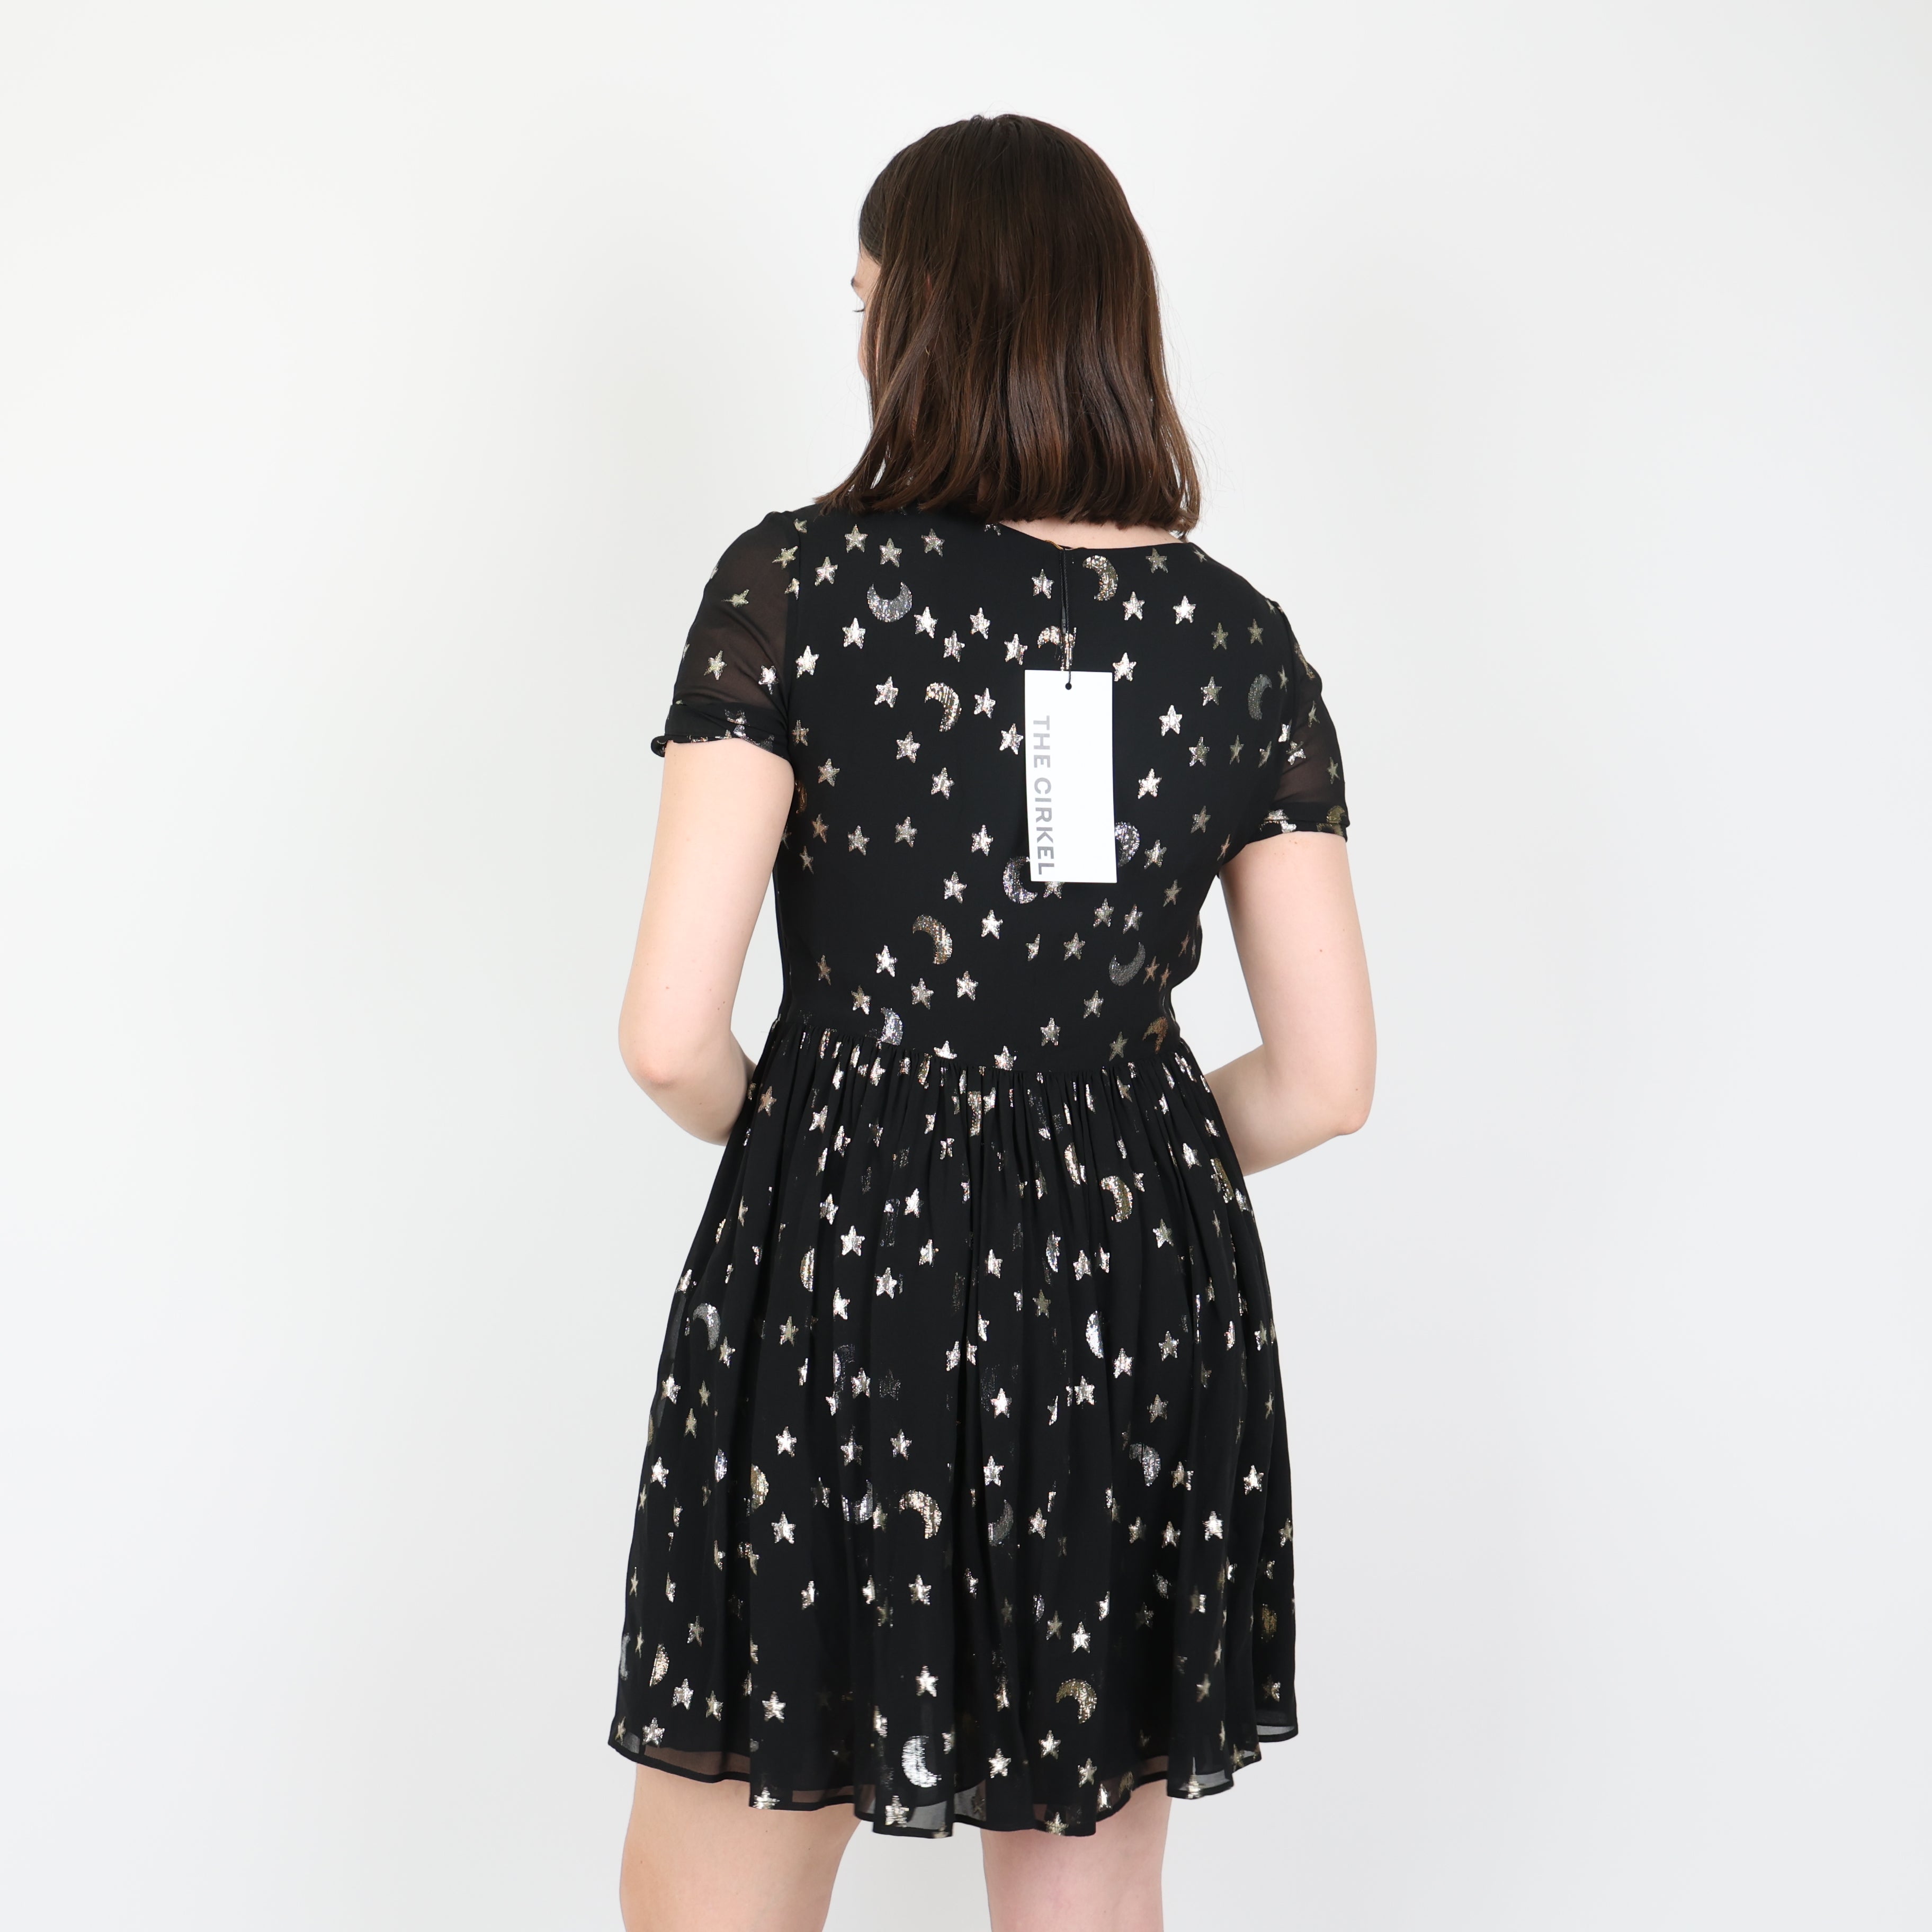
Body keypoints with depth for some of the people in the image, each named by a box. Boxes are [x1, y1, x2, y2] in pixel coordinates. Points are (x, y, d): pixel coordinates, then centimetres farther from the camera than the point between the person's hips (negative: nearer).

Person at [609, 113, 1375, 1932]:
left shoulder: (800, 580, -10)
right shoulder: (1238, 638, 0)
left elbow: (671, 1033, -14)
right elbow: (1328, 1077, 1)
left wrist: (797, 1143, 7)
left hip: (843, 1282, -3)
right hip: (1140, 1303, 4)